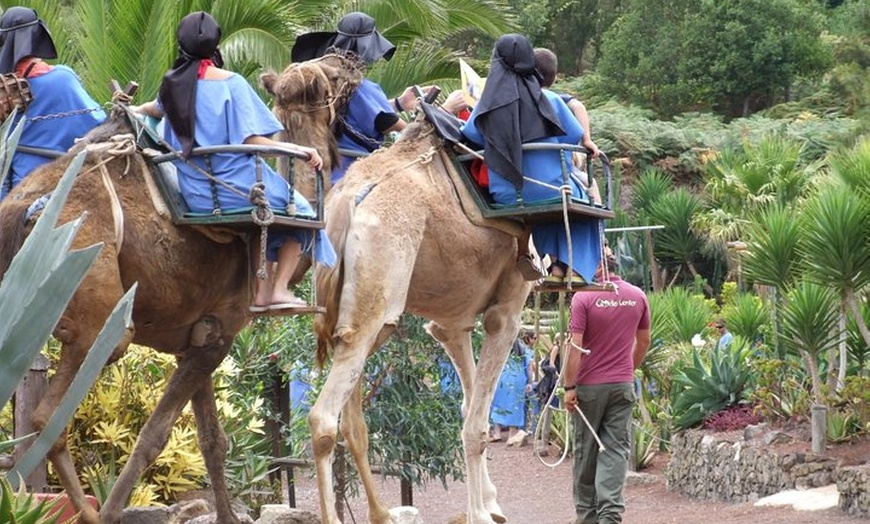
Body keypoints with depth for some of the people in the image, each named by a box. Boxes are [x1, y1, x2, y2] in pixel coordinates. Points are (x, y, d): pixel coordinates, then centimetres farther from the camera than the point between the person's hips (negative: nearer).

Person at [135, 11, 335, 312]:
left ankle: (262, 290, 17)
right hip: (237, 185, -6)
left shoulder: (172, 84, 4)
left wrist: (135, 110, 52)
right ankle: (280, 288, 2)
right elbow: (251, 140, -18)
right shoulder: (230, 83, -12)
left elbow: (156, 109, 29)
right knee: (297, 213, 16)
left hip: (197, 196, 6)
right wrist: (301, 150, -14)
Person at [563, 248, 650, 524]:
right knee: (615, 450, 2)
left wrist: (569, 387, -10)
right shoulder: (637, 297, 2)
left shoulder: (584, 297, -13)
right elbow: (643, 341, 13)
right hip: (623, 385, 3)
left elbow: (575, 345, -15)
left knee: (586, 451, 8)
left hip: (589, 386, -3)